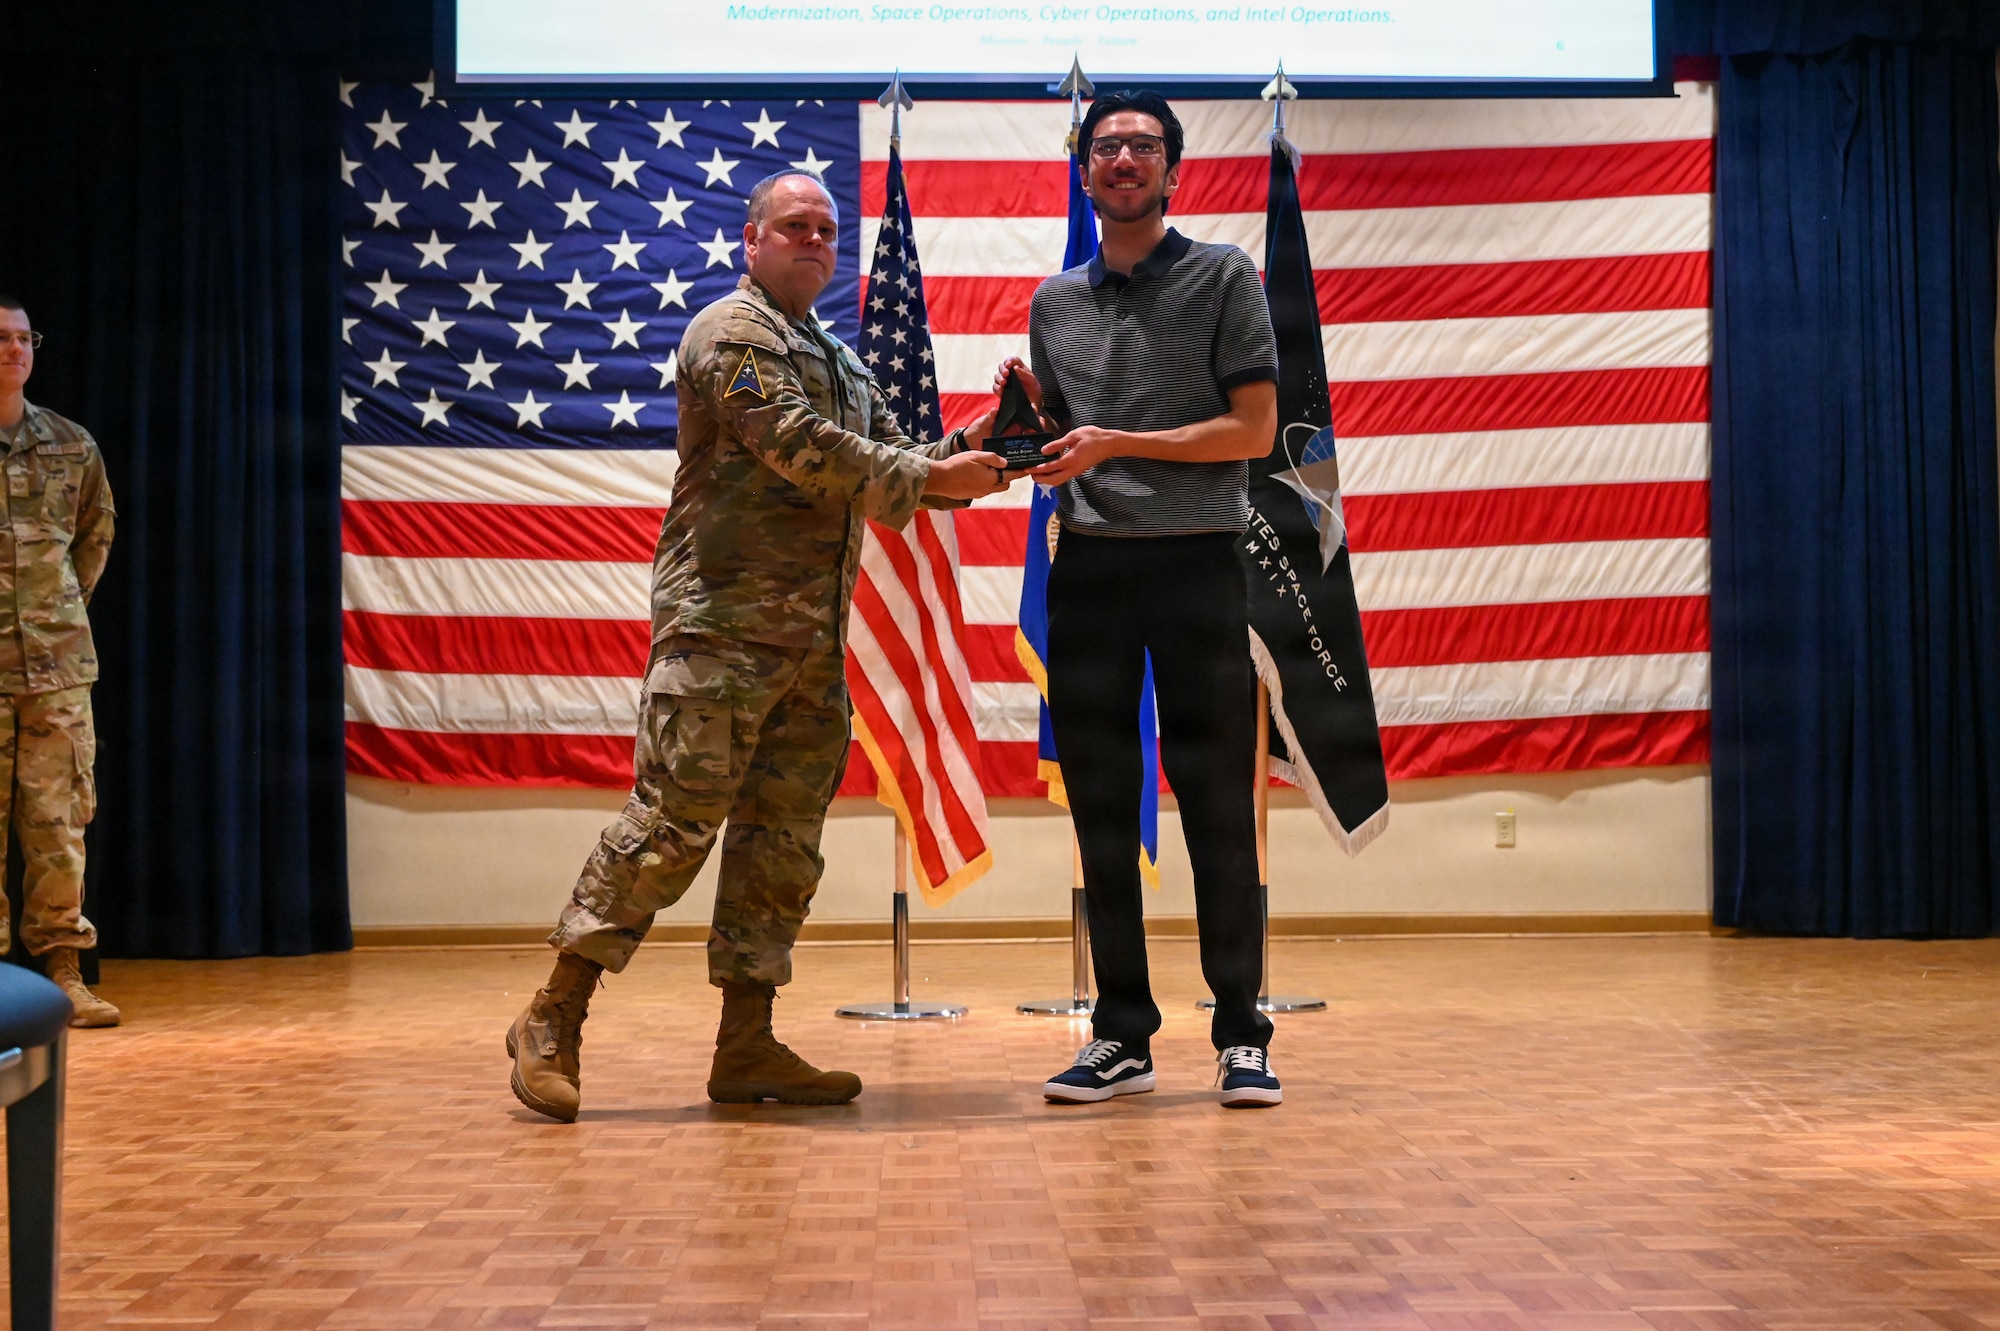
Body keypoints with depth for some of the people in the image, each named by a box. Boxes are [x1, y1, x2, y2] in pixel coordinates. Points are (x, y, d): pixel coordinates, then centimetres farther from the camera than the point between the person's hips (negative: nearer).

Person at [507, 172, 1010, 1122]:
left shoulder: (837, 359, 25)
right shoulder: (733, 333, -3)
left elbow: (890, 464, 21)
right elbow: (803, 450, -15)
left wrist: (964, 453, 2)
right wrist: (931, 479, -11)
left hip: (814, 641, 9)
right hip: (724, 623, -9)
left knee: (785, 837, 6)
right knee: (674, 818, -12)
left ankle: (746, 1047, 10)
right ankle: (553, 1021, -4)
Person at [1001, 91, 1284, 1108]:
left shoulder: (1223, 277, 3)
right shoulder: (1055, 302, 15)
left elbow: (1253, 429, -5)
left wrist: (1117, 443, -13)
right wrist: (1028, 419, -1)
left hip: (1197, 563, -4)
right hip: (1089, 568, 4)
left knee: (1218, 808, -2)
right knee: (1101, 812, 4)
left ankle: (1241, 1035, 5)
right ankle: (1122, 1035, 12)